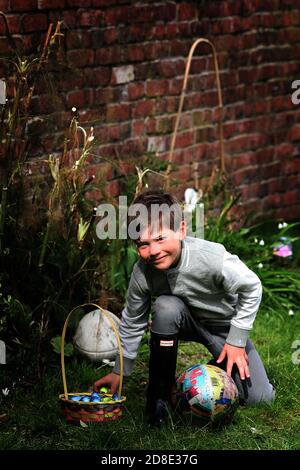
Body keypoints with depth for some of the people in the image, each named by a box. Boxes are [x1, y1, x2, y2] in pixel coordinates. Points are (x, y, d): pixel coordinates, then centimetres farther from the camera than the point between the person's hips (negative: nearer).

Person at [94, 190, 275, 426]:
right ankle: (159, 394, -19)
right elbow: (132, 324, -7)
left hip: (225, 325, -1)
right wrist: (119, 371, -2)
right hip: (187, 323, 1)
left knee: (260, 398, -11)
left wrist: (237, 340, -17)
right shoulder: (142, 273, -25)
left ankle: (220, 364, 22)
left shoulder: (212, 258, -36)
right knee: (165, 307, -36)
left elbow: (252, 288, -19)